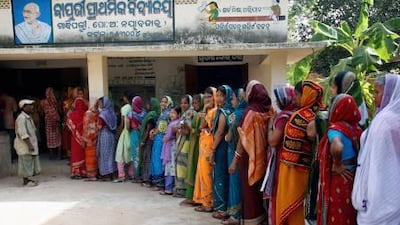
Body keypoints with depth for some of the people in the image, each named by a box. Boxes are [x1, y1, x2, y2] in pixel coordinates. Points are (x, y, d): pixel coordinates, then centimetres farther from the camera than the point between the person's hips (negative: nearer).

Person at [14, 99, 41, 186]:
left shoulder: (28, 117, 13)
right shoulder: (21, 118, -18)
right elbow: (23, 134, -23)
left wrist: (32, 144, 19)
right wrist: (29, 145, -24)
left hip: (30, 144, 10)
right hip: (25, 145, -10)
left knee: (30, 162, 14)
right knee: (26, 162, -3)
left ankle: (28, 178, 23)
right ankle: (26, 181, 4)